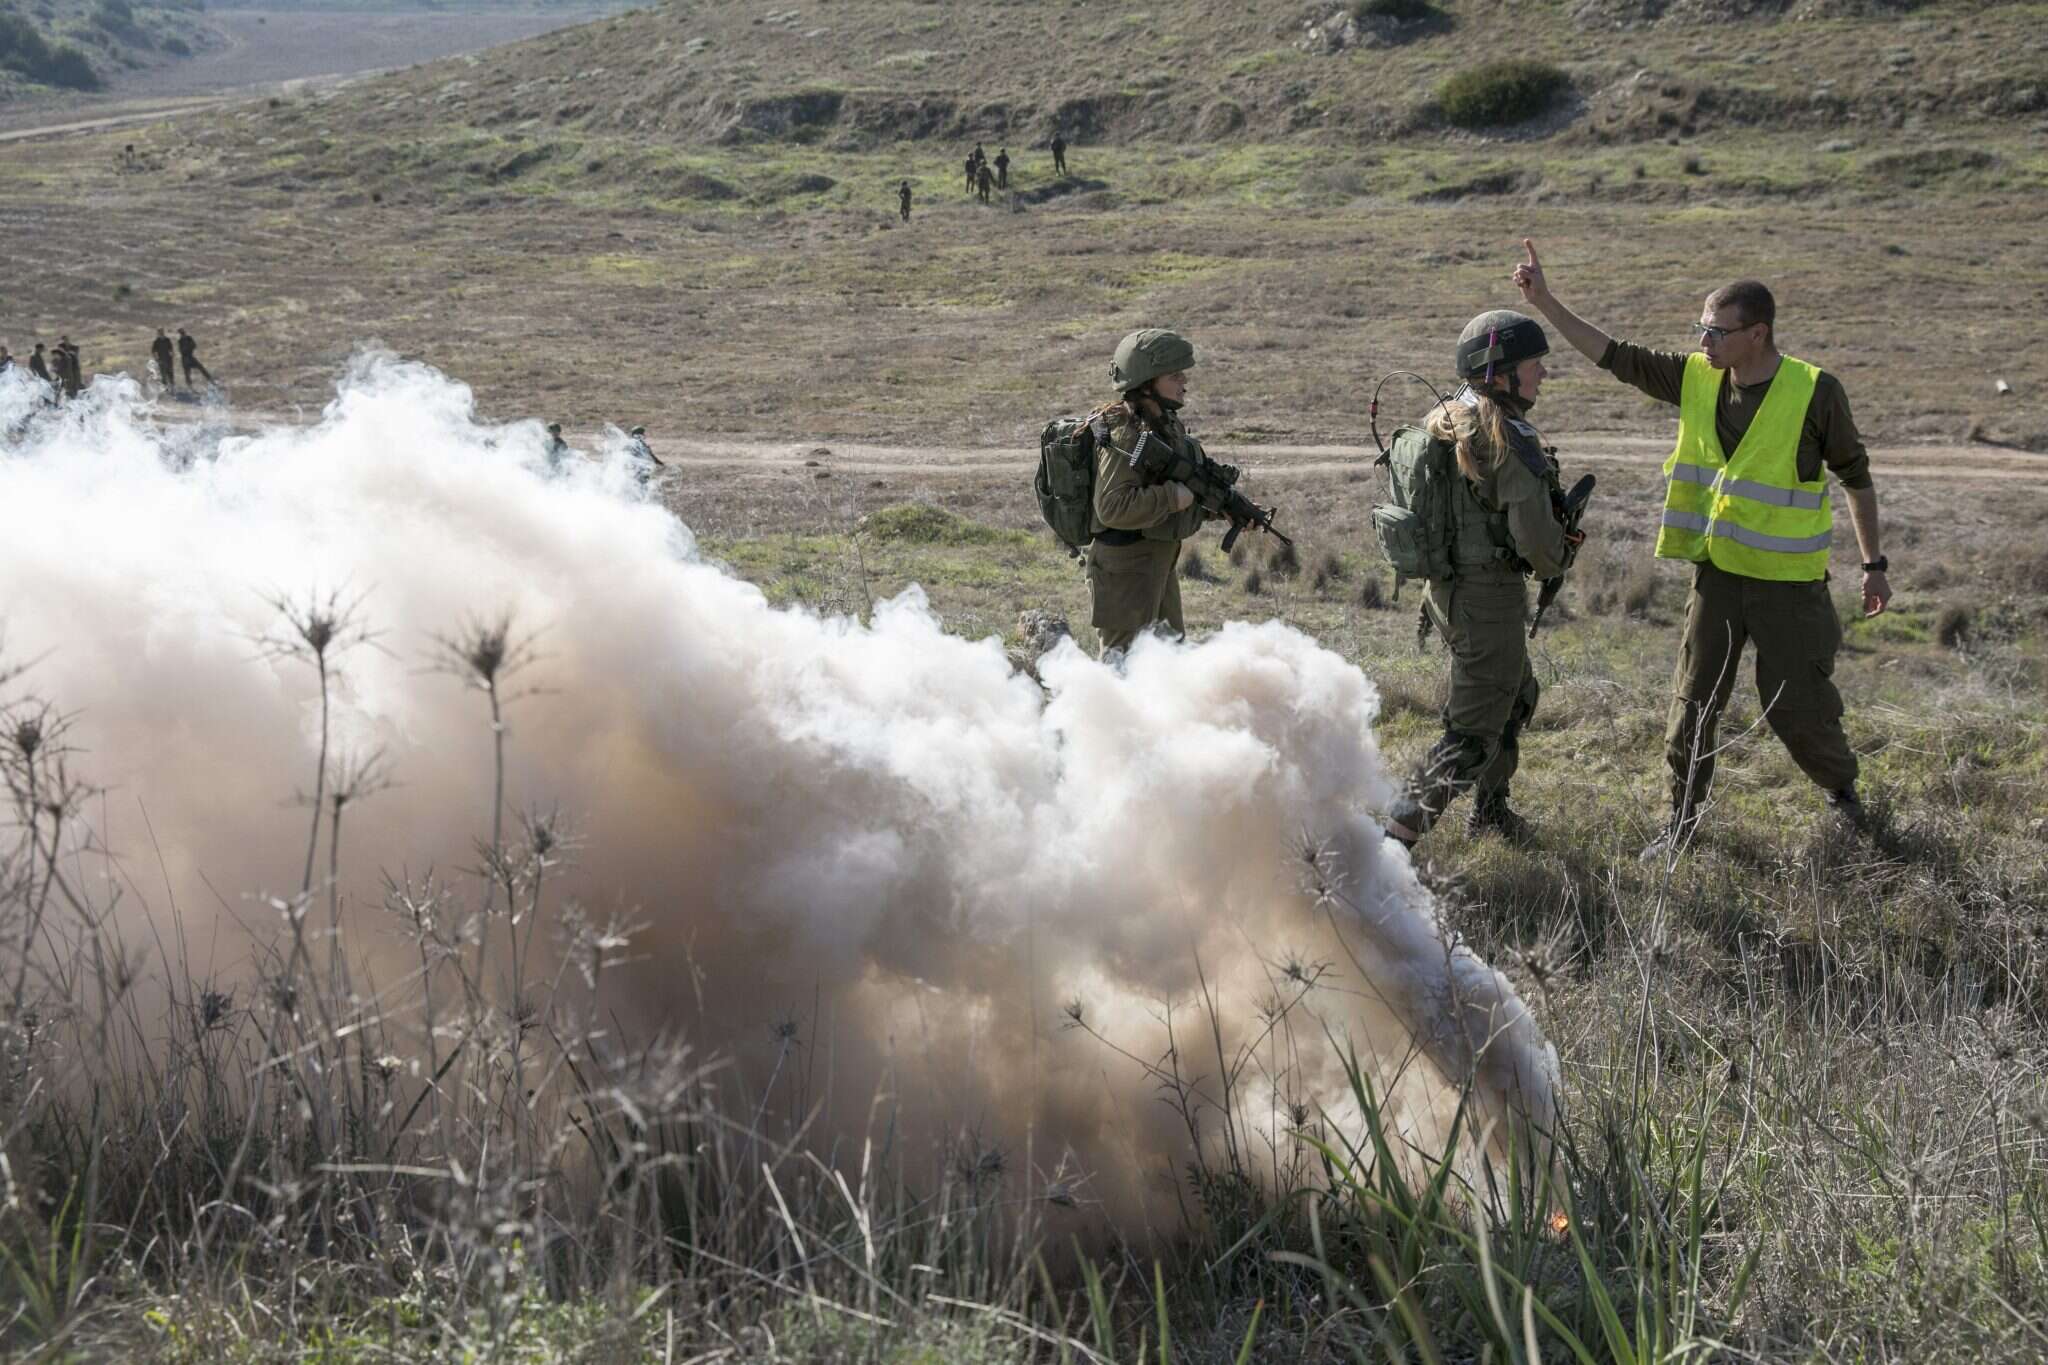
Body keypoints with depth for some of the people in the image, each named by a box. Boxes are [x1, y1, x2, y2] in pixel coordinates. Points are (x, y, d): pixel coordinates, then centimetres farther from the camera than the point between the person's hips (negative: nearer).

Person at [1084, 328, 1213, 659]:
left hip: (1160, 563, 10)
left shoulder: (1168, 424, 8)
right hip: (1125, 567, -10)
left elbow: (1188, 483, 20)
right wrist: (1171, 497, -25)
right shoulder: (1123, 434, -21)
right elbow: (1113, 508, -30)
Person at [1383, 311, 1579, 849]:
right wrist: (1558, 559, 0)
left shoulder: (1445, 418, 4)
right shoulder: (1509, 439, -22)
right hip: (1489, 597, -9)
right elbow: (1536, 536, -23)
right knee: (1473, 734, -2)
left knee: (1517, 698, 29)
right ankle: (1397, 836, -7)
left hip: (1448, 586, 9)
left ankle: (1490, 810, 42)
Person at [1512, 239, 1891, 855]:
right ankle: (1682, 823, 18)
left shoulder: (1815, 391, -13)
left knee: (1796, 709, 3)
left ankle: (1843, 793, 32)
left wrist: (1875, 564, -1)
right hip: (1717, 573, 4)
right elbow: (1616, 356, 4)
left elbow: (1856, 476, -3)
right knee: (1692, 704, 4)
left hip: (1790, 580, -4)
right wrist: (1545, 301, -2)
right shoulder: (1696, 378, -1)